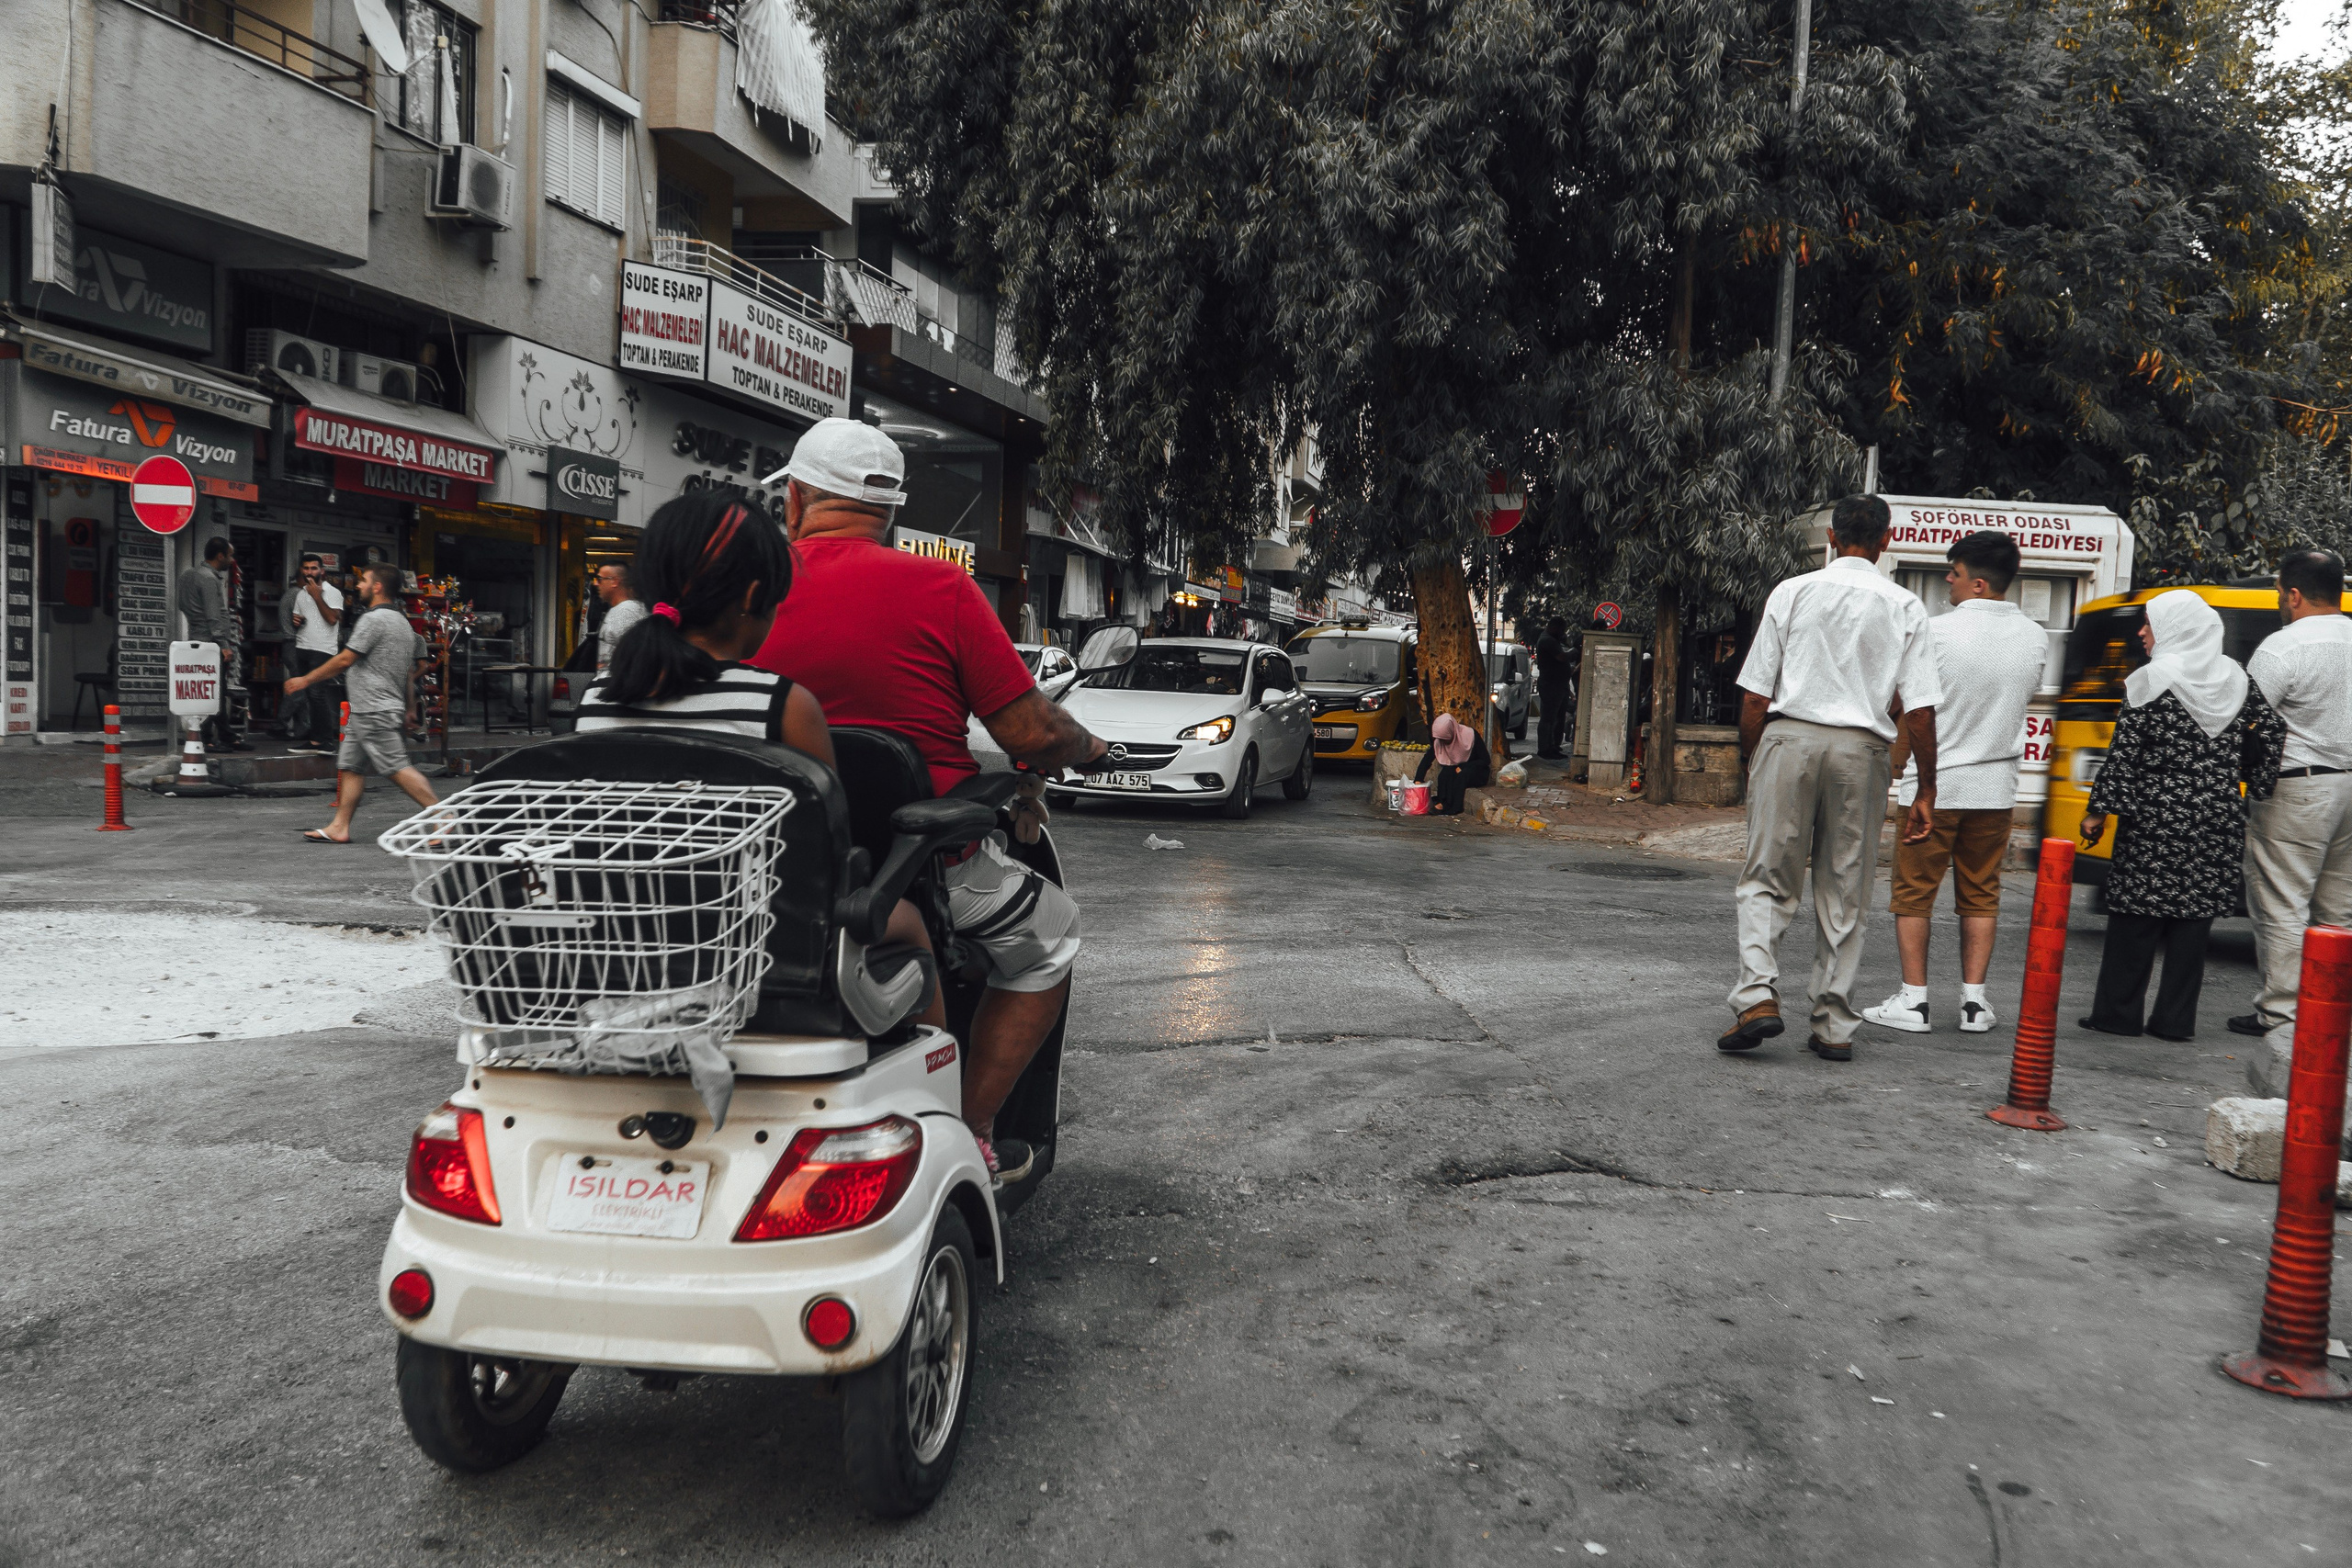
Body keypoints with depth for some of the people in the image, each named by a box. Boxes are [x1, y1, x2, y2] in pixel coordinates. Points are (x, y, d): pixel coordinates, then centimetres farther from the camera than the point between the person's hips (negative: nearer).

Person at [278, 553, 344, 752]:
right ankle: (316, 739, 7)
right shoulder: (300, 595, 17)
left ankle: (326, 741, -12)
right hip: (302, 648, 7)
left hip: (323, 650, -7)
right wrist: (296, 621, 4)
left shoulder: (332, 593, -2)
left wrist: (317, 596, -12)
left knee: (316, 693, -15)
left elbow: (332, 618, -16)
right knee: (309, 694, 4)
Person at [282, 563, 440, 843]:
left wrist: (306, 680, -3)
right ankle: (339, 828, 12)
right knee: (350, 766, 11)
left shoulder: (373, 619, -12)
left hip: (375, 712, -10)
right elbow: (409, 672, 20)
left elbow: (344, 660, -13)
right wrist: (409, 710, 23)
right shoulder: (403, 623, 17)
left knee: (399, 768, -12)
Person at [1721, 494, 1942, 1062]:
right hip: (1861, 747, 1)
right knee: (1844, 893, 8)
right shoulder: (1905, 607, 5)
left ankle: (1757, 994, -14)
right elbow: (1920, 709, 1)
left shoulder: (1792, 592, 4)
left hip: (1789, 737, -1)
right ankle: (1835, 1026, 13)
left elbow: (1755, 694, 1)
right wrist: (1925, 791, 6)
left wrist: (1750, 759, 12)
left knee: (1766, 879, 4)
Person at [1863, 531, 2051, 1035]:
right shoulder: (2035, 638, 3)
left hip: (1935, 783, -4)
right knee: (1980, 895, 11)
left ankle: (1913, 999, 4)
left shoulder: (1938, 631, -13)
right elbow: (2022, 702, 16)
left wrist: (1889, 772, 1)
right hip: (1997, 786, 5)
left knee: (1913, 893, 4)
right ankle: (1974, 1002, 11)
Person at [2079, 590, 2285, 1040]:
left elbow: (2123, 754, -12)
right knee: (2195, 916, 8)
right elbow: (2274, 732, 9)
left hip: (2156, 817, -5)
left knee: (2136, 915, 2)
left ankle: (2118, 1012, 6)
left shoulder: (2152, 680, -9)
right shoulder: (2236, 678, 7)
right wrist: (2256, 790, 17)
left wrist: (2099, 810, -8)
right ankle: (2176, 1019, 11)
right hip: (2218, 820, 5)